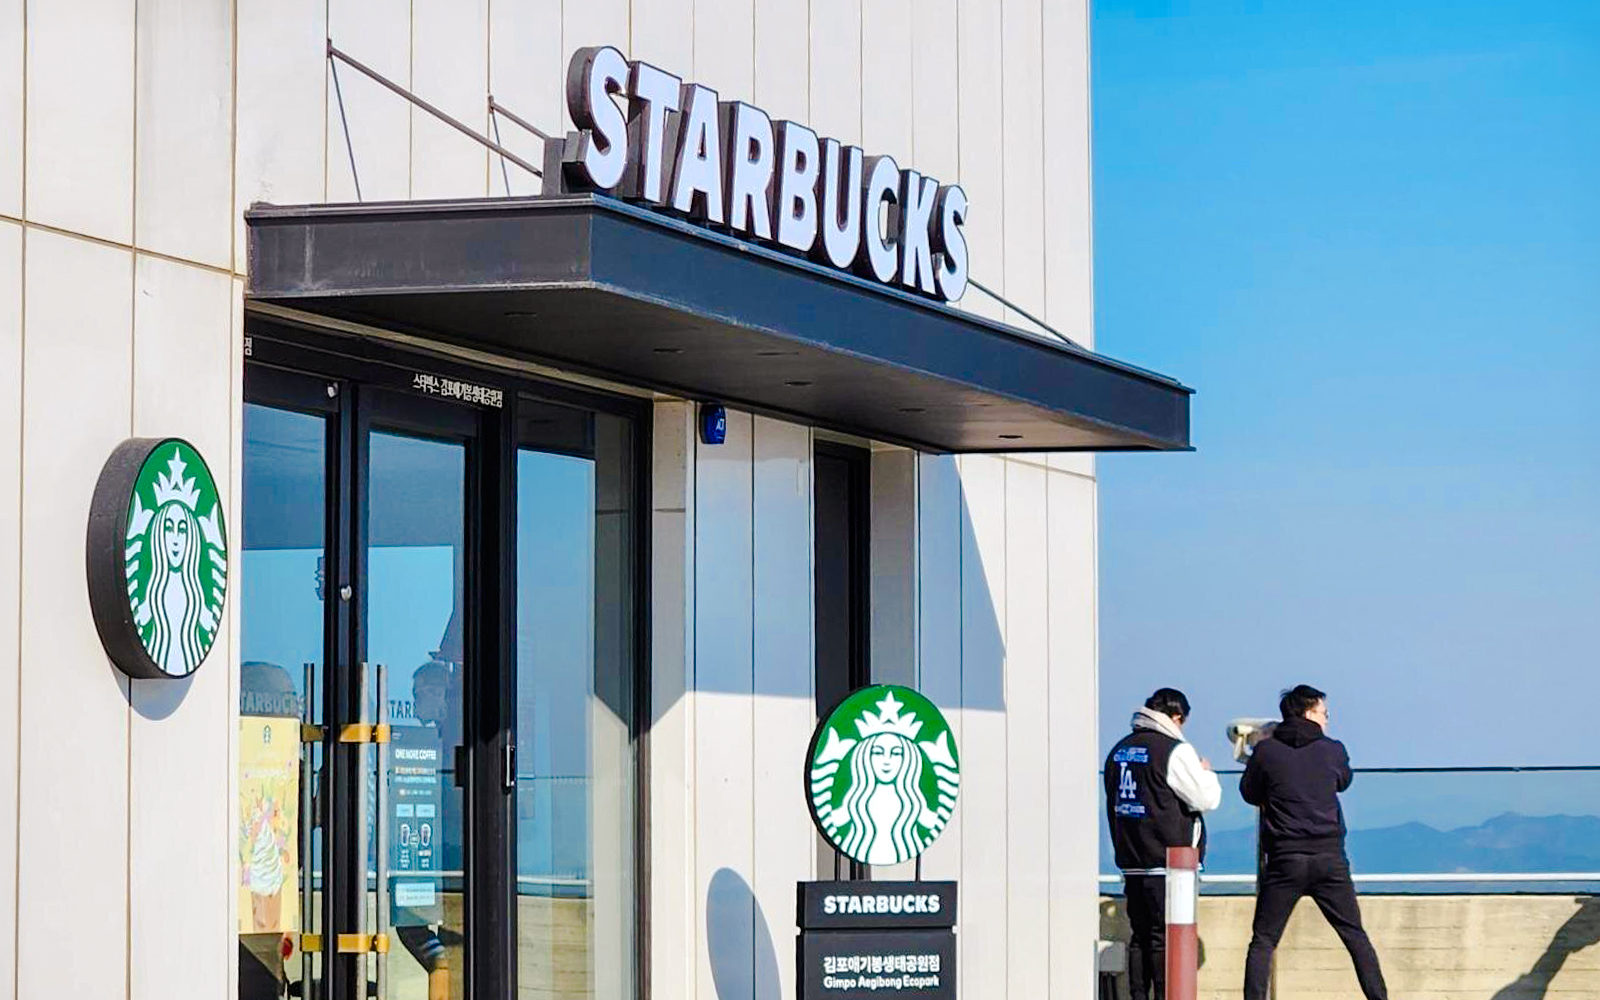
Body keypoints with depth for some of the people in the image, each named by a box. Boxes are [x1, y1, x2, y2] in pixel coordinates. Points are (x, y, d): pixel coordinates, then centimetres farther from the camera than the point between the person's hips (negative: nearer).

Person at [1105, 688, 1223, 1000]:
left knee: (1140, 936, 11)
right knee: (1168, 938, -4)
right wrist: (1207, 773, 9)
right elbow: (1207, 798, -10)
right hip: (1168, 863, -7)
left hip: (1132, 863, 7)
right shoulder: (1175, 751, -12)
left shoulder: (1119, 751, 12)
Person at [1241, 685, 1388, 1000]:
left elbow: (1249, 793, 12)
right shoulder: (1333, 750, 3)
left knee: (1263, 941, 5)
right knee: (1355, 937, 11)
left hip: (1284, 861, -1)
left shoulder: (1266, 751, -1)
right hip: (1330, 859, 1)